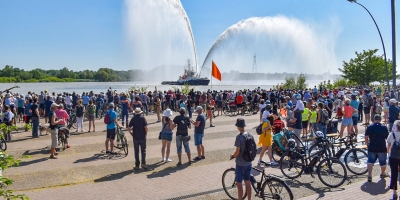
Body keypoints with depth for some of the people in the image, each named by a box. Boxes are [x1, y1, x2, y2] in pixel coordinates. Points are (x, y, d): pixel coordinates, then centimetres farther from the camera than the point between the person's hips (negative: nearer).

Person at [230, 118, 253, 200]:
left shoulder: (239, 137, -21)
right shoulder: (250, 135, 0)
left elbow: (237, 151, -21)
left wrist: (232, 156, -2)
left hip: (240, 163, -7)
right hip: (248, 163, 7)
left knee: (239, 184, 4)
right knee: (247, 183, 15)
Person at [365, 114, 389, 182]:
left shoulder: (369, 127, -4)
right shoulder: (384, 128, -4)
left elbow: (366, 137, -2)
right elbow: (387, 138, 2)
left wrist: (367, 143, 14)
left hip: (372, 148, 0)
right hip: (382, 148, 0)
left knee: (370, 161, 4)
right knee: (383, 162, 18)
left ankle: (369, 175, -6)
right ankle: (383, 174, 36)